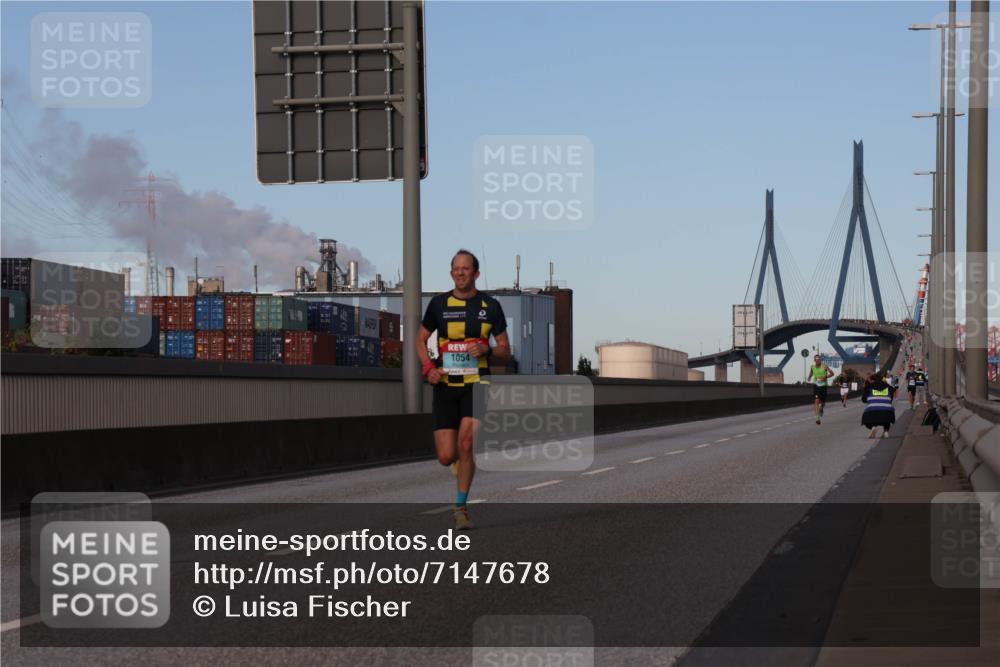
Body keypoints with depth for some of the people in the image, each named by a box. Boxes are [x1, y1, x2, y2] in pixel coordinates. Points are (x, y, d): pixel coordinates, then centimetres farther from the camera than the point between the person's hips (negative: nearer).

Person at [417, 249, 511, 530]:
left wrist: (487, 351, -15)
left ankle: (461, 507, -6)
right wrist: (428, 367, -5)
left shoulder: (490, 306, 3)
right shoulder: (439, 304, 4)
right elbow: (421, 340, 14)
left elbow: (505, 353, 7)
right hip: (446, 386, 1)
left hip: (476, 384, -1)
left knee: (466, 441, -21)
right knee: (446, 457, -6)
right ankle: (463, 460, 34)